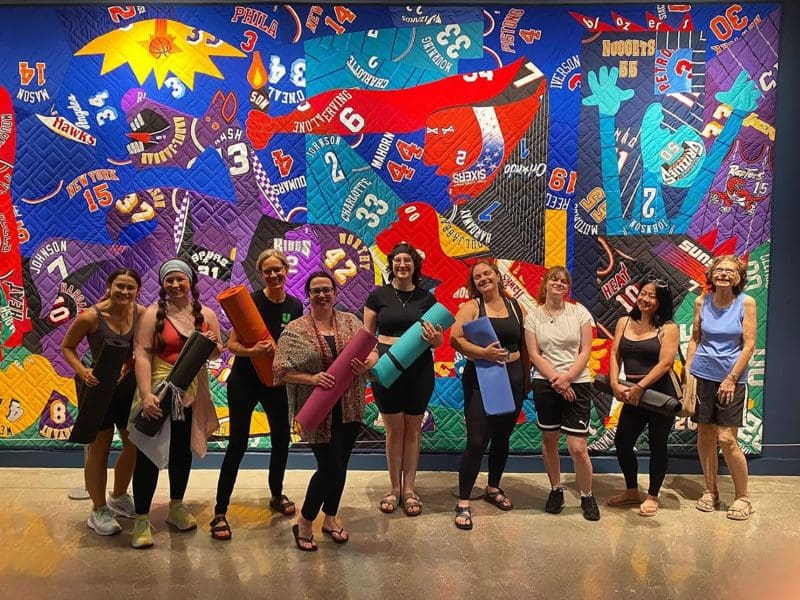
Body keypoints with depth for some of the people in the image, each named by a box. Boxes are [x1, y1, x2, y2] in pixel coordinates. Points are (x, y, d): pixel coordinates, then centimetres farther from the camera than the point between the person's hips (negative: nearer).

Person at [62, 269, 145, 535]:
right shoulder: (91, 317, -18)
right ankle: (98, 511, 22)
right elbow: (67, 346, -8)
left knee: (135, 445, 15)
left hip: (128, 384, 5)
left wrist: (128, 365, -17)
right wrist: (82, 371, -23)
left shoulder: (141, 313, -8)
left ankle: (118, 497, 39)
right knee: (99, 449, 4)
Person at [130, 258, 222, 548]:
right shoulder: (153, 313, -8)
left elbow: (217, 352, 11)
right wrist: (146, 395, -24)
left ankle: (176, 508, 37)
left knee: (182, 451, 18)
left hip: (191, 394, 4)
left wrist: (212, 344, -14)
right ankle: (141, 519, 14)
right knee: (148, 455, 0)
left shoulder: (206, 314, 3)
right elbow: (142, 354, -15)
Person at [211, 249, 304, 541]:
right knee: (238, 444, -4)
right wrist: (252, 350, -32)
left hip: (275, 382, 5)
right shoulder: (251, 301, -12)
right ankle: (220, 513, 5)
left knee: (282, 439, 14)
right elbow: (232, 344, -13)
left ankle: (277, 494, 37)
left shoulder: (295, 307, 0)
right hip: (244, 382, -4)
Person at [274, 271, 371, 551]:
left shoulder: (351, 322, 4)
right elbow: (281, 370, -10)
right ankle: (304, 522, 18)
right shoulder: (295, 330, -6)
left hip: (349, 409, 4)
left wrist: (364, 365, -18)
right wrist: (312, 378, -23)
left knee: (339, 466, 14)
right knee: (330, 468, -3)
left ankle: (331, 518, 35)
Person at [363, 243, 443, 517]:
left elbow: (438, 340, 6)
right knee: (394, 430, 8)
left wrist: (434, 337, -18)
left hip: (419, 370, 1)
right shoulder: (378, 295, 0)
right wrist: (371, 356, -18)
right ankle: (394, 488, 25)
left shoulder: (426, 298, 3)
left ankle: (409, 489, 24)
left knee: (413, 431, 11)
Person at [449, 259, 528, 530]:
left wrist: (526, 377, 9)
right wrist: (483, 352, -29)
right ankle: (463, 502, 3)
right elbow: (455, 339, -17)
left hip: (513, 379, 4)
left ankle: (493, 488, 36)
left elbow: (525, 345, 11)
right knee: (477, 441, -8)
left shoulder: (516, 307, 7)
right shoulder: (471, 307, -4)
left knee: (502, 438, 16)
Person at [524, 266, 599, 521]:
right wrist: (555, 379, -12)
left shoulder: (579, 312, 0)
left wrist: (566, 378, -13)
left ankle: (587, 496, 16)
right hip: (545, 384, 1)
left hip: (577, 383, -1)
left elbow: (585, 352, -2)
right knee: (549, 440, 12)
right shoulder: (533, 315, 2)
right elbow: (534, 354, -2)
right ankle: (556, 489, 31)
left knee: (577, 447, -5)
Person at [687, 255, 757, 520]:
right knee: (704, 434, 7)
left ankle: (743, 497, 12)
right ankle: (710, 491, 23)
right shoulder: (701, 302, 2)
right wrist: (687, 372, 2)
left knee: (727, 439, -6)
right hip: (703, 375, 3)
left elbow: (749, 344, -7)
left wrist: (731, 378, -12)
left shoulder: (746, 303, -6)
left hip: (732, 377, -3)